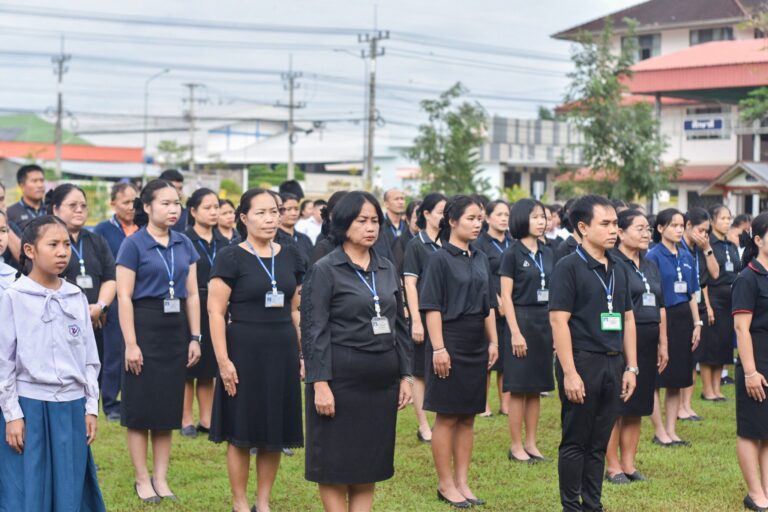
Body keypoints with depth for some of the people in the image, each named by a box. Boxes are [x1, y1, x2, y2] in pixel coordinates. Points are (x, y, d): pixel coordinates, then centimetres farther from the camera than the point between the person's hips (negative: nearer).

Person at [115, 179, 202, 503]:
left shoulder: (184, 244, 9)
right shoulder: (133, 244, -7)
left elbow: (192, 294, 11)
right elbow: (124, 297, -10)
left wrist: (195, 338, 5)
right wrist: (131, 343, -16)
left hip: (176, 329, 5)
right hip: (145, 326, -5)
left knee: (169, 406, 9)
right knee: (141, 406, 0)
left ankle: (161, 478, 18)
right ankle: (142, 479, 10)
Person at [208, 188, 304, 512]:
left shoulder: (290, 256, 8)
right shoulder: (231, 258, -6)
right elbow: (215, 311, -9)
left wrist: (304, 353, 10)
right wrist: (223, 360, -15)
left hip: (282, 352, 5)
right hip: (245, 352, -5)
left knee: (275, 432, 10)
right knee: (242, 433, 2)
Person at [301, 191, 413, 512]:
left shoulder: (386, 269, 11)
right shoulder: (324, 271, -6)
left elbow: (400, 326, 14)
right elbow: (313, 331, -10)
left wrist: (405, 376, 9)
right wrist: (319, 384, -16)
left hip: (381, 381, 6)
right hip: (341, 378, -5)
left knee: (368, 464, 9)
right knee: (336, 463, 3)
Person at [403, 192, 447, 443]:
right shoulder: (416, 245, -6)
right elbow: (409, 284, -9)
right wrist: (416, 321, -15)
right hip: (425, 318, -5)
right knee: (422, 373, 4)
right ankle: (423, 426, 10)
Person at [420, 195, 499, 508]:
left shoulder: (481, 259, 10)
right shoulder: (440, 259, -8)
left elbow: (489, 306, 15)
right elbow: (432, 307, -12)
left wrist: (493, 342, 9)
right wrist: (438, 348, -17)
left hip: (476, 347, 6)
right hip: (450, 344, -6)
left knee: (468, 417, 10)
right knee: (447, 417, 0)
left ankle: (462, 481, 17)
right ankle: (446, 484, 8)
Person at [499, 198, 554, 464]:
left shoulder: (547, 254, 10)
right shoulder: (513, 253, -7)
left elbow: (553, 293, 13)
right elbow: (506, 296, -10)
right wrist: (515, 333, -16)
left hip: (544, 322, 6)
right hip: (521, 319, -6)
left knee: (536, 387, 9)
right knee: (518, 387, -2)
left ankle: (531, 443, 16)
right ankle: (516, 446, 5)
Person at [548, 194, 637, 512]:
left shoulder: (618, 270, 12)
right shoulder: (568, 267, -9)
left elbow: (628, 319, 17)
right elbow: (558, 320, -14)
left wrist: (631, 367, 11)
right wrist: (570, 373, -18)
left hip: (613, 364, 6)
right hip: (582, 362, -6)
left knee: (599, 443, 12)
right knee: (575, 442, 3)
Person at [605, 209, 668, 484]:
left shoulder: (651, 267, 16)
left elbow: (661, 308, 19)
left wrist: (663, 343, 15)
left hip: (647, 343, 8)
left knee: (637, 408, 11)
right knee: (615, 408, -1)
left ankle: (628, 463, 19)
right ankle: (613, 466, 6)